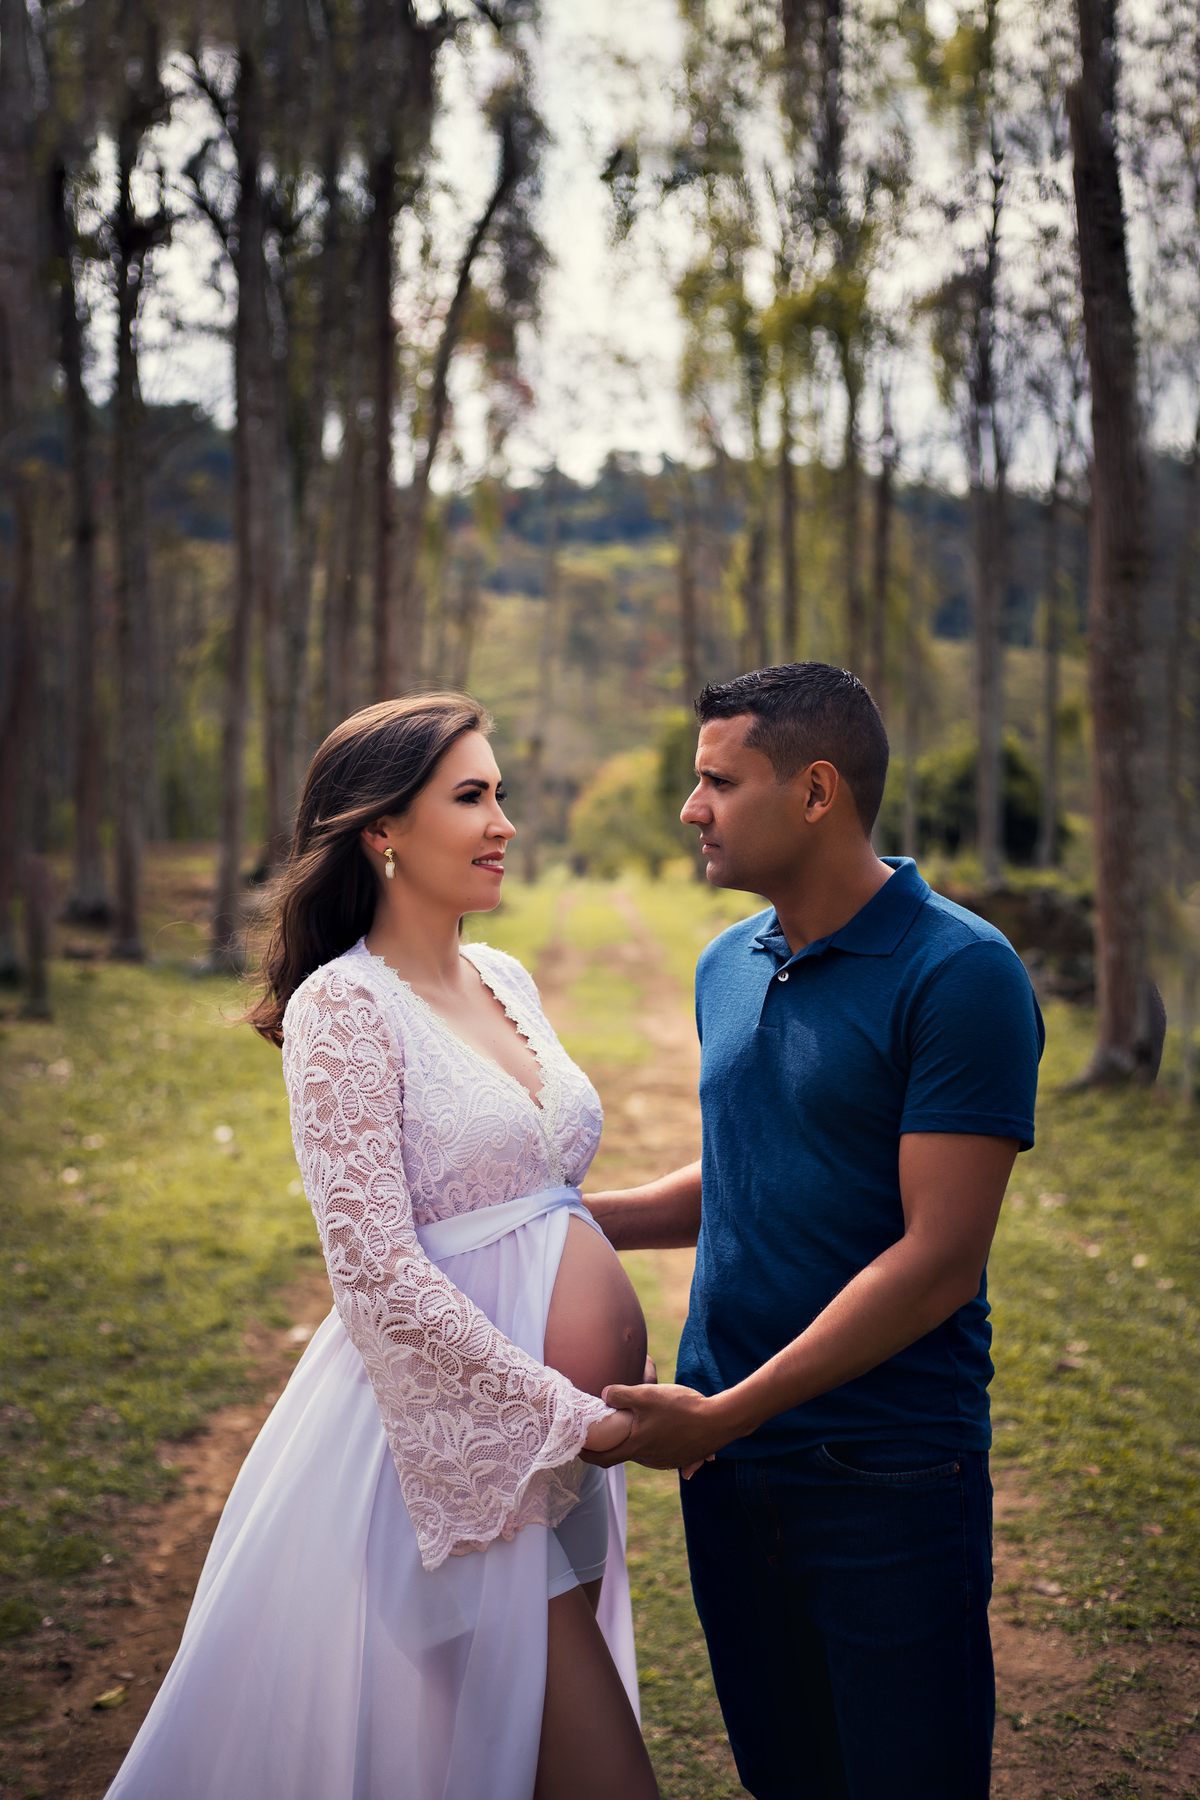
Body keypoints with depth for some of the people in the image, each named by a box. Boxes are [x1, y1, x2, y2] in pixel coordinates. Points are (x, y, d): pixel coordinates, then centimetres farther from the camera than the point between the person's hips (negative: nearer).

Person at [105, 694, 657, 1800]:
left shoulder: (506, 981, 10)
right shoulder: (345, 1006, -13)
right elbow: (378, 1271, -20)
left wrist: (609, 1401, 15)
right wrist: (564, 1416, -17)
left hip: (552, 1416, 8)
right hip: (453, 1425, -8)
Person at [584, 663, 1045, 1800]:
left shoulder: (959, 973, -15)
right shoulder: (726, 967, 8)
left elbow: (939, 1260, -19)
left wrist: (725, 1413, -18)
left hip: (887, 1477, -6)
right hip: (726, 1454, 6)